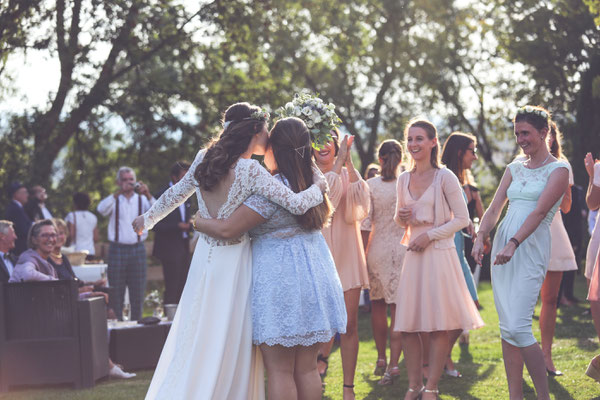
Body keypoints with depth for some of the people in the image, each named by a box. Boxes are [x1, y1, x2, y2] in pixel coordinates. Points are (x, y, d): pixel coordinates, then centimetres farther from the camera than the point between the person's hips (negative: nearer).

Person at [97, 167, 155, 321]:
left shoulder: (141, 200, 8)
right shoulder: (114, 200, 5)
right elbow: (102, 209, -17)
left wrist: (147, 194, -25)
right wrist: (119, 192, -27)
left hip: (138, 249, 2)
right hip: (117, 249, -1)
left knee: (138, 291, 5)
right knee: (116, 293, 1)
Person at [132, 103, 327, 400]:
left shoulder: (203, 159, -1)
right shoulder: (250, 170, -18)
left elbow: (175, 194, 13)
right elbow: (296, 204, -22)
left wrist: (147, 219, 30)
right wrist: (319, 186, -1)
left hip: (205, 257, 6)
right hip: (234, 262, -6)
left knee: (195, 341, 15)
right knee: (233, 347, 6)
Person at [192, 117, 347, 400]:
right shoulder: (314, 184, 7)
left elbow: (228, 230, -18)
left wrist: (195, 222, -1)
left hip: (279, 282, -8)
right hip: (315, 279, 8)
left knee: (280, 371, 0)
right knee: (307, 368, 12)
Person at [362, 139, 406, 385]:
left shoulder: (370, 185, -5)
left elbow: (365, 223, -6)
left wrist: (363, 253, 2)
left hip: (378, 248, 0)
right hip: (403, 249, 0)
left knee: (378, 305, 16)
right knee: (398, 307, 0)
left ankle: (381, 358, 25)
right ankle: (393, 363, -8)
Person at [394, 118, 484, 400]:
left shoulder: (445, 177, -5)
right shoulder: (403, 179, 10)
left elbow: (462, 219, -6)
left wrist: (430, 235, -13)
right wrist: (400, 217, -1)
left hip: (439, 254, -5)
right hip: (413, 255, 5)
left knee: (438, 325, -3)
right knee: (407, 325, 3)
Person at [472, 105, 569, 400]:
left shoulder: (558, 170, -3)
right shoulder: (515, 167, 16)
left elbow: (539, 212, -15)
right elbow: (494, 208, 11)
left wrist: (513, 244, -26)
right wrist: (480, 238, -7)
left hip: (530, 248, -6)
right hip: (502, 246, 7)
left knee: (517, 328, -15)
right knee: (506, 328, 6)